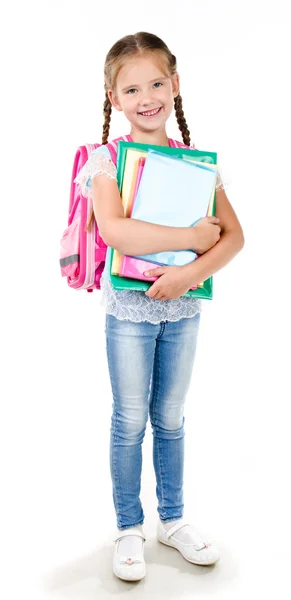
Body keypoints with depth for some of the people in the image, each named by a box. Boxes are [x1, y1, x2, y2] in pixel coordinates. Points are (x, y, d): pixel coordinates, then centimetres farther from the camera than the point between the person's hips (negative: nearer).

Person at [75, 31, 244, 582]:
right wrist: (192, 237, -23)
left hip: (182, 308, 3)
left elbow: (233, 236, -3)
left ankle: (173, 520, 34)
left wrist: (190, 272, -21)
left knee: (170, 419, 15)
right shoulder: (108, 158, -8)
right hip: (129, 309, -3)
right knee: (130, 423, 8)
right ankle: (129, 529, 27)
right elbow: (113, 230, -26)